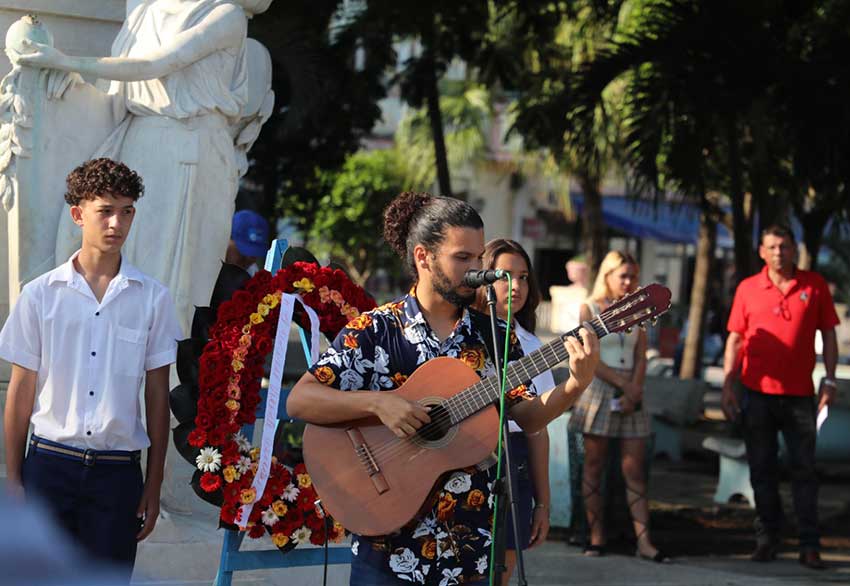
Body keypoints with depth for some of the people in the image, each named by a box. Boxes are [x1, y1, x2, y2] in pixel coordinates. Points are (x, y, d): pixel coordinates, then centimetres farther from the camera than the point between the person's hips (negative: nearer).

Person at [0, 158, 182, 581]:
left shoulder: (152, 298, 3)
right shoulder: (41, 295, 2)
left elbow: (157, 396, 6)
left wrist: (154, 485, 5)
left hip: (118, 470, 0)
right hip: (50, 464, 0)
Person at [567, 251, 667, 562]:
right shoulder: (590, 309, 1)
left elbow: (641, 358, 6)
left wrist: (633, 392, -8)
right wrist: (623, 383, -11)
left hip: (630, 395, 3)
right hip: (598, 393, -3)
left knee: (634, 469, -1)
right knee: (594, 466, 1)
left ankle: (644, 541, -6)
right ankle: (596, 536, 5)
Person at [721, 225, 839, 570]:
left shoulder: (815, 286, 2)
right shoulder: (748, 289, 3)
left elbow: (828, 334, 6)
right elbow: (734, 339, 5)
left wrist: (830, 379, -2)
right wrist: (727, 386, -1)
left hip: (799, 394, -1)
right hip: (757, 393, 1)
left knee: (804, 470, 0)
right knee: (762, 470, 6)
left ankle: (810, 545, 1)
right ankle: (767, 539, 15)